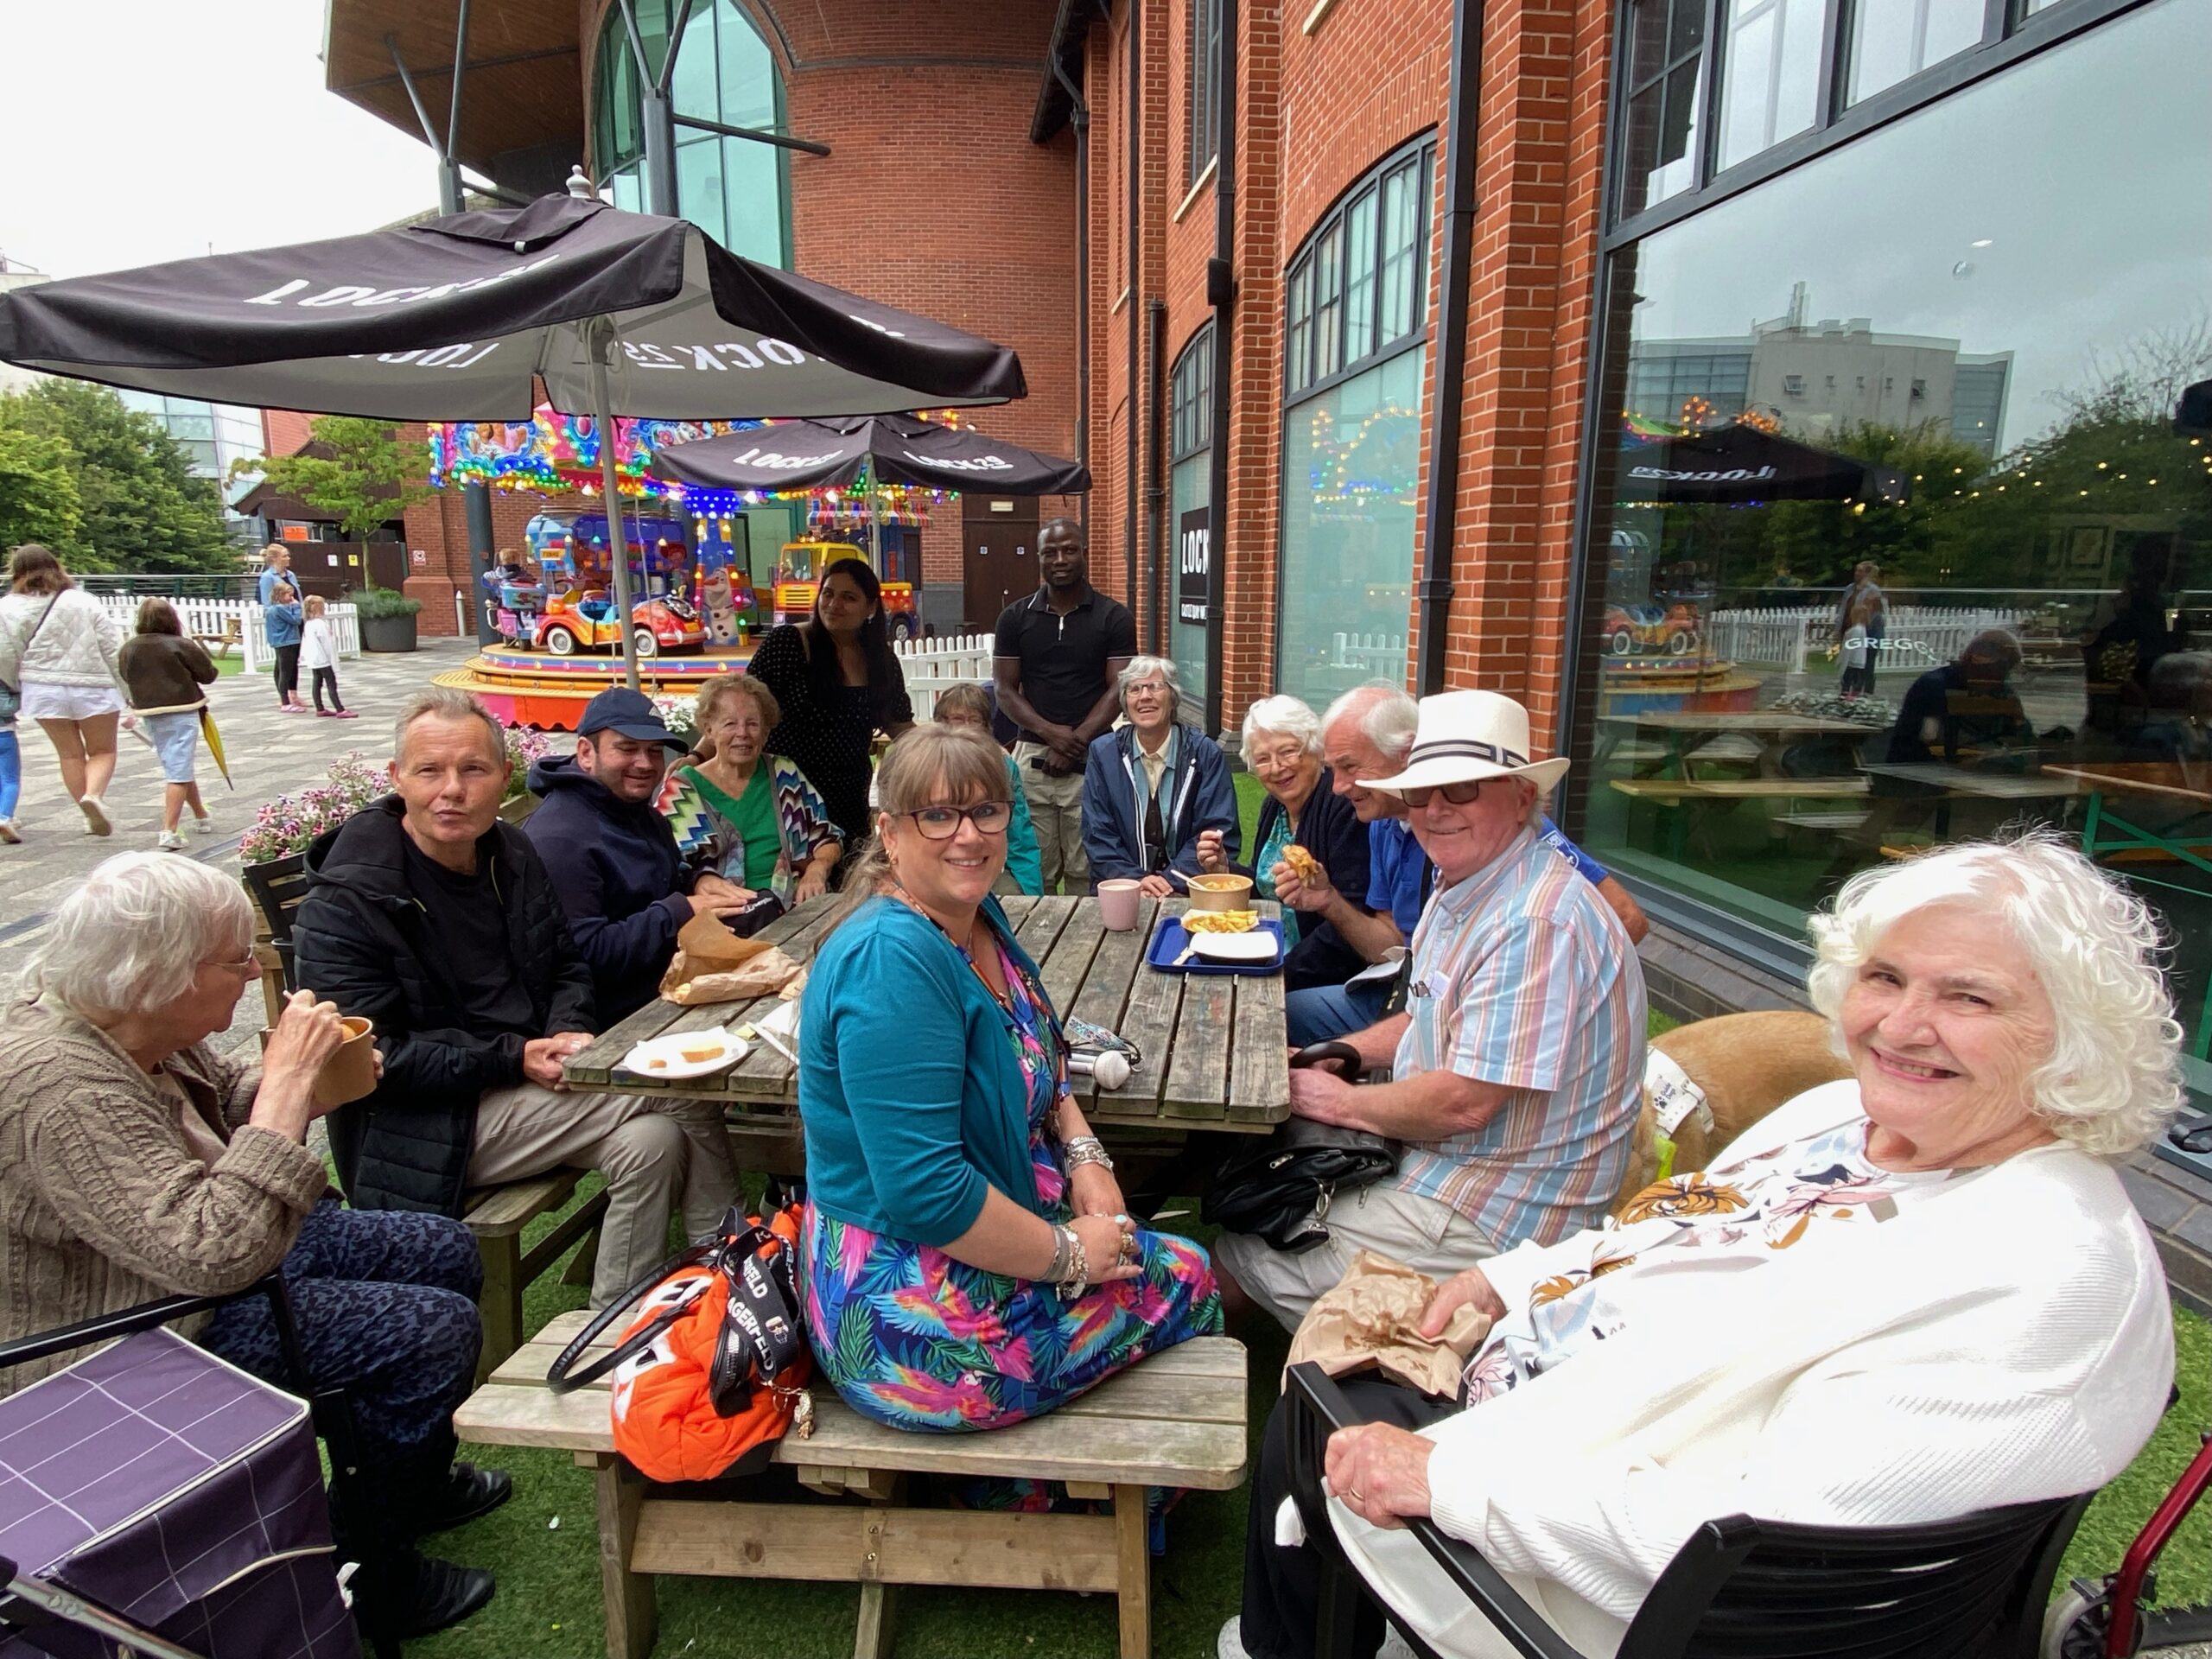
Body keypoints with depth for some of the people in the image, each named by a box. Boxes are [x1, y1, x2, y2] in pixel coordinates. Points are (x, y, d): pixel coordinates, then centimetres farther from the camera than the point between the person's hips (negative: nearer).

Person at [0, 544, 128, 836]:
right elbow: (113, 650, -4)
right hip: (93, 688, -1)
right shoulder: (84, 602, -2)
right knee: (103, 752, 10)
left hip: (43, 691, 1)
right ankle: (93, 795, -18)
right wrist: (125, 691, 3)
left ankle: (92, 817, 17)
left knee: (70, 755, 14)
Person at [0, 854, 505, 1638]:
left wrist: (304, 1078, -8)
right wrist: (287, 1081, -36)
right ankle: (361, 1562, 8)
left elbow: (217, 1108, 14)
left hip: (210, 1241, 10)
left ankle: (418, 1477, 33)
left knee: (445, 1253, 11)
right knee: (434, 1329, -16)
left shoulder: (124, 1020, -5)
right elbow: (215, 1254, -39)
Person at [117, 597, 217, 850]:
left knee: (179, 769, 20)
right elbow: (208, 675, -3)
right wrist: (201, 649, 12)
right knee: (179, 773, -6)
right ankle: (169, 832, -14)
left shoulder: (127, 649, 4)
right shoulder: (182, 646, -11)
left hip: (149, 716, 6)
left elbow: (125, 678, 15)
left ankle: (201, 817, 34)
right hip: (181, 713, -6)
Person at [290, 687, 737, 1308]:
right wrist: (513, 1058, -21)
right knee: (684, 1096, -22)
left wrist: (569, 1030, -6)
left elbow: (569, 966, 17)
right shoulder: (344, 905, -13)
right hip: (430, 1129, -7)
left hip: (534, 1083, 7)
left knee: (653, 1138, -20)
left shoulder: (511, 853, 8)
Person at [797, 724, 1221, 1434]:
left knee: (1175, 1262, 18)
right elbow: (924, 1193, -31)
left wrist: (1085, 1155, -1)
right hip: (917, 1326, -8)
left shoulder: (979, 917, 1)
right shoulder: (891, 959, -28)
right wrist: (1068, 1255, -18)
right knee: (1186, 1282, 5)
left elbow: (1036, 1063, 15)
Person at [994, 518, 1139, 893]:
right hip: (1031, 758, 2)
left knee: (1086, 872, 0)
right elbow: (1005, 691, 5)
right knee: (1034, 873, 4)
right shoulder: (1015, 618, 8)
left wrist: (1076, 741, -11)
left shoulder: (1115, 618, 3)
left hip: (1091, 759, -1)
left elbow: (1119, 690, -1)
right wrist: (1051, 732, -10)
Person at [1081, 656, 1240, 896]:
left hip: (1188, 890, -1)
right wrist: (1136, 880, -14)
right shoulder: (1102, 753, 5)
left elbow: (1217, 832, -3)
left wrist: (1171, 882, -16)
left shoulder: (1205, 753, 1)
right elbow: (1097, 835, 2)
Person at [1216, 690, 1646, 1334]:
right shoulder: (1462, 888, 6)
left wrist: (1343, 1102, -14)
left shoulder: (1536, 923, -29)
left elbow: (1464, 1103, -30)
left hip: (1487, 1224, -10)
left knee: (1234, 1254, -3)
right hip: (1431, 1161, 10)